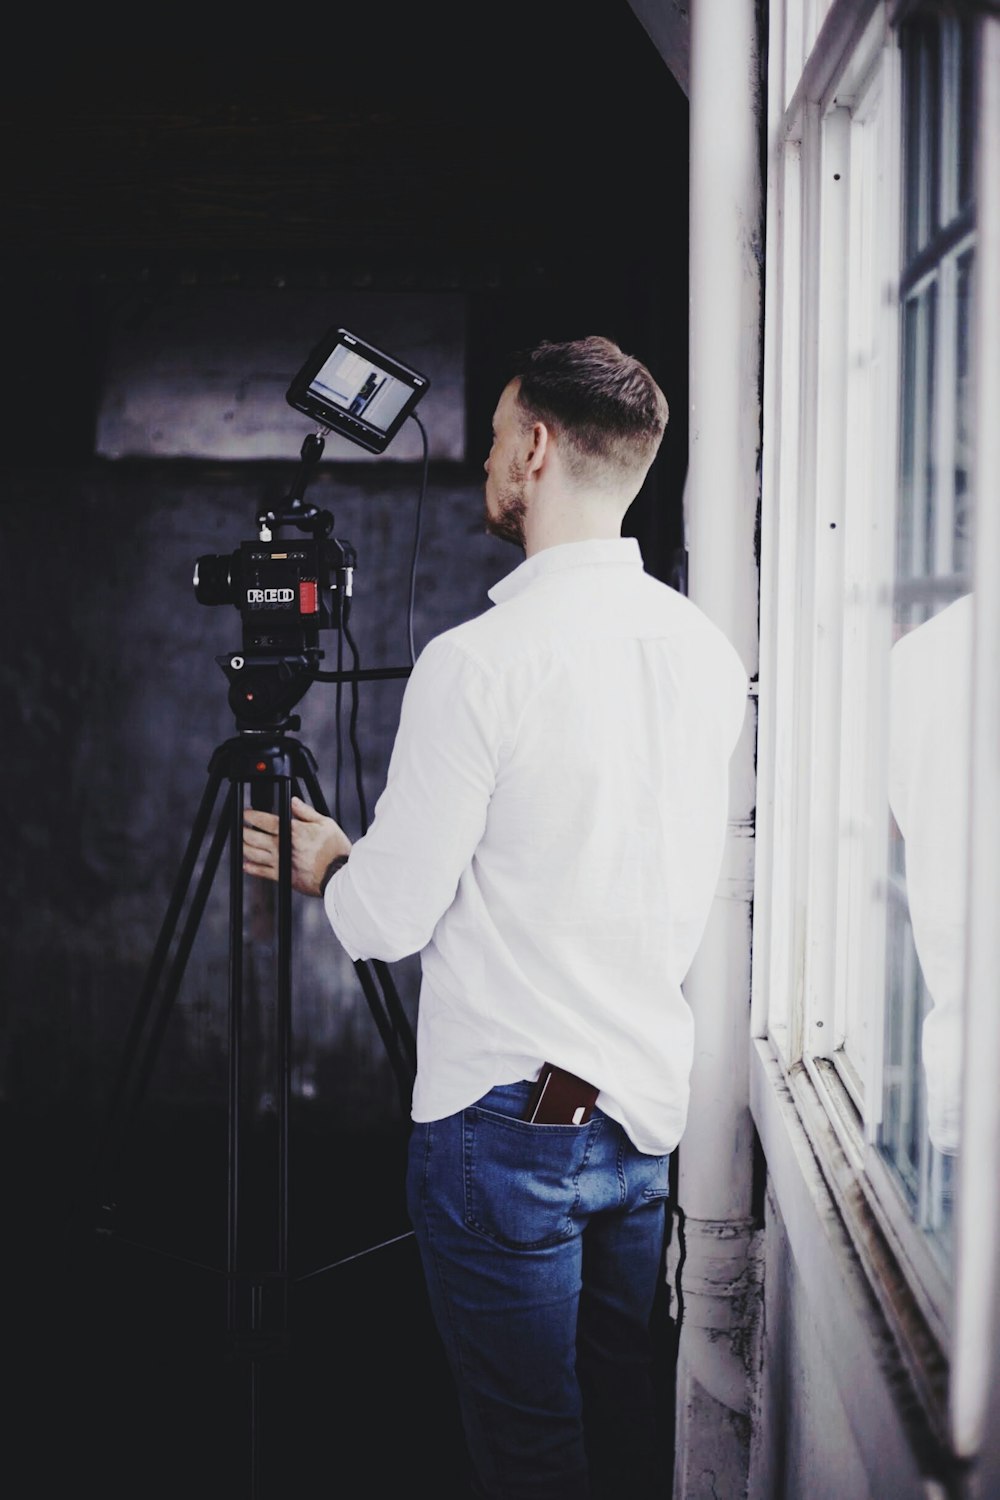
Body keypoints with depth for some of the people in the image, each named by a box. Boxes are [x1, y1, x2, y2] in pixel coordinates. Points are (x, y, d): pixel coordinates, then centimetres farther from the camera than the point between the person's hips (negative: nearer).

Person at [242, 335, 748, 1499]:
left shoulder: (478, 662, -18)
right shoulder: (709, 651, 3)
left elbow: (388, 920, -14)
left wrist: (324, 868, 8)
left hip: (508, 1118, -7)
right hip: (651, 1103, 7)